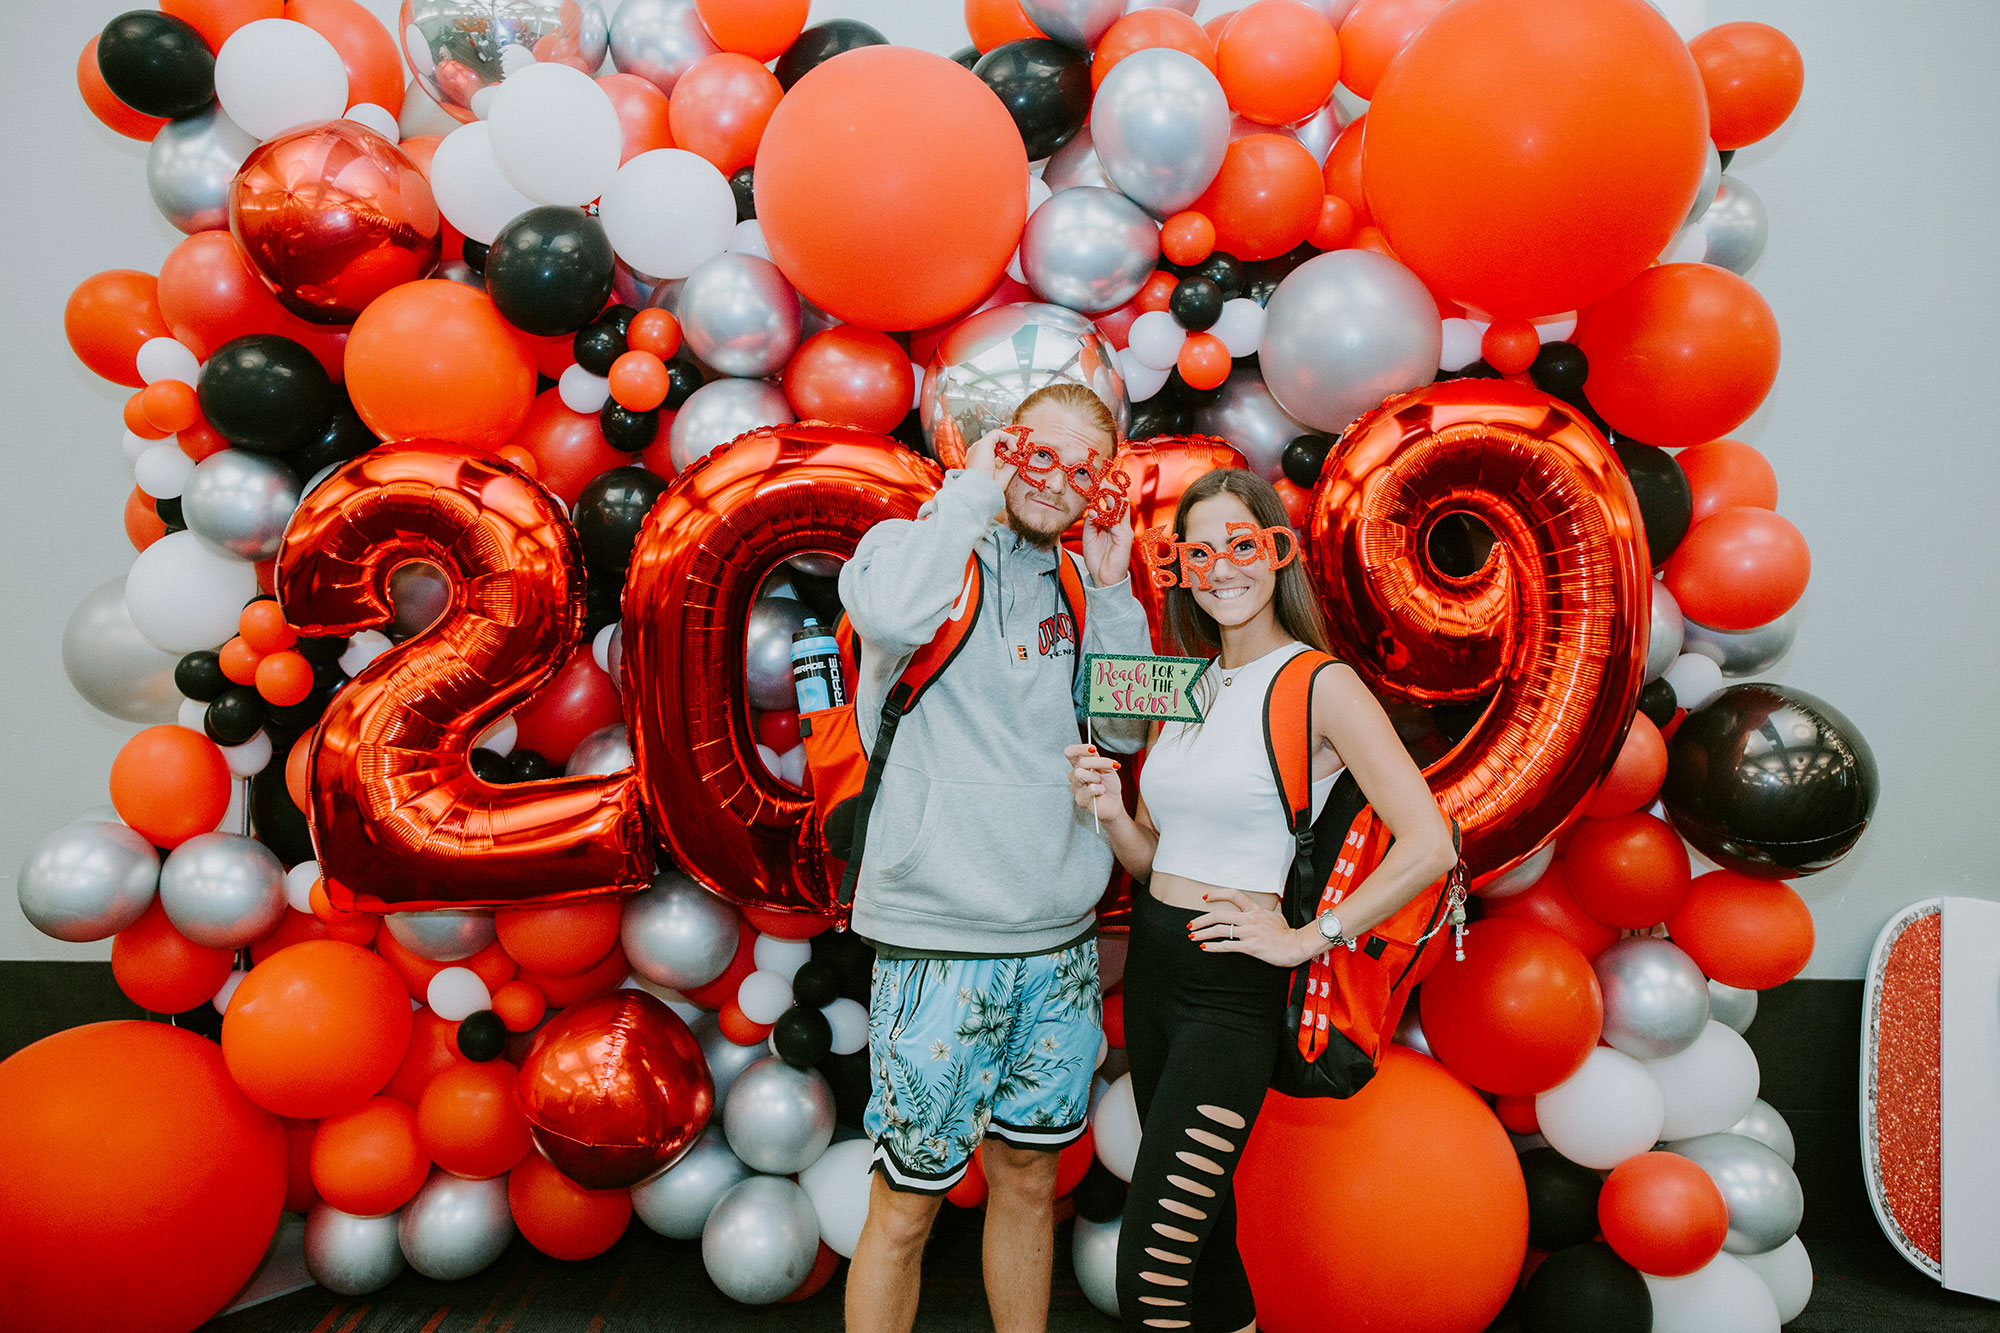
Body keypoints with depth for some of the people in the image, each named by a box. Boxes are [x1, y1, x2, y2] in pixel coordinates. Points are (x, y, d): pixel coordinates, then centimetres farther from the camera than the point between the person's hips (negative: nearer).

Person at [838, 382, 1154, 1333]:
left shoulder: (1074, 585, 11)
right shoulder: (913, 544, -5)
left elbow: (1124, 730, 8)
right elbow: (895, 615, -29)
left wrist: (1111, 593, 1)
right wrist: (973, 488, -16)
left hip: (1060, 942, 6)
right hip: (938, 942, -5)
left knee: (1029, 1177, 20)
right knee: (905, 1208, 5)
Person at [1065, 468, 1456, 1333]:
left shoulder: (1320, 684, -11)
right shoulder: (1189, 687, 9)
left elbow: (1428, 846, -18)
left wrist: (1307, 937, -14)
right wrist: (1110, 812, -7)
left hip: (1230, 989, -7)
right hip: (1150, 968, 7)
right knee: (1205, 1234, 20)